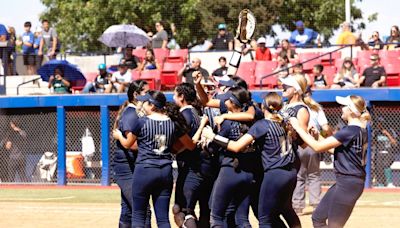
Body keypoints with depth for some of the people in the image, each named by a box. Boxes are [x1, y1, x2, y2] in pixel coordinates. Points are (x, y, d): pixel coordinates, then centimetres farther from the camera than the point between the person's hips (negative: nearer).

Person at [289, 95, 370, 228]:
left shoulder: (349, 131, -20)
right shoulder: (362, 131, 10)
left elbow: (318, 147, -17)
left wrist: (297, 127, -9)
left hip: (348, 184, -10)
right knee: (318, 217, 15)